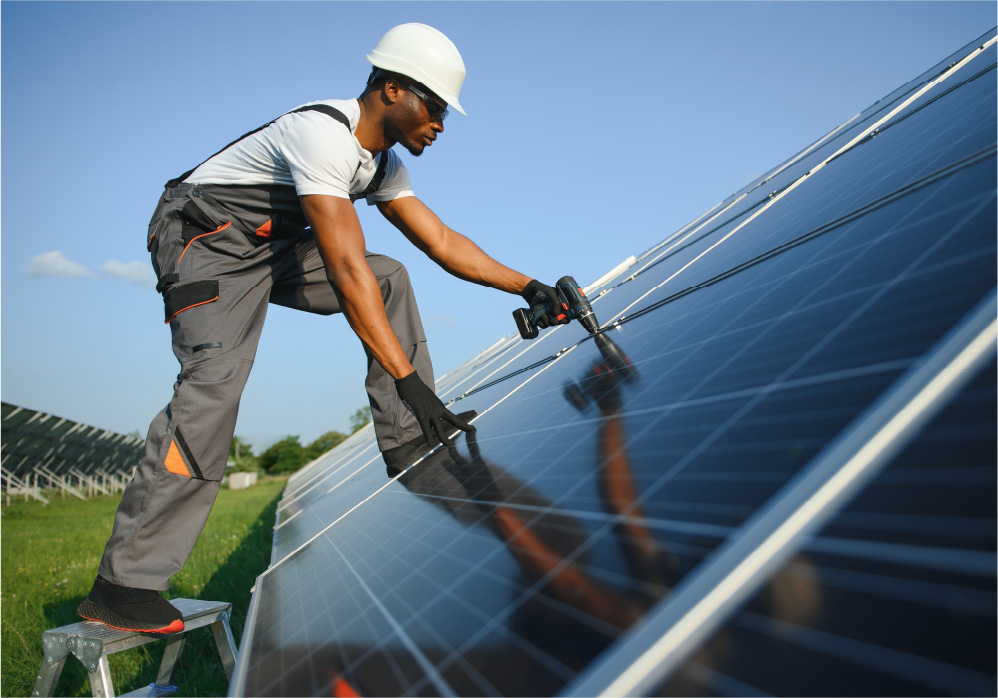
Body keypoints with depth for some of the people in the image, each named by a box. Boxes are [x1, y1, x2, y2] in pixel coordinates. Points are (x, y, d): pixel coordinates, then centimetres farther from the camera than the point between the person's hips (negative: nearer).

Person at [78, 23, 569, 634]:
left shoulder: (383, 163, 4)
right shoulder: (323, 133, -27)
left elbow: (442, 241, 6)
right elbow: (347, 271, -36)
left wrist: (527, 286, -3)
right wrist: (408, 380, -38)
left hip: (273, 248, 9)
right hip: (206, 240, -9)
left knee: (391, 279, -3)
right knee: (214, 384, -24)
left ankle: (411, 451, -4)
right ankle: (124, 582, -17)